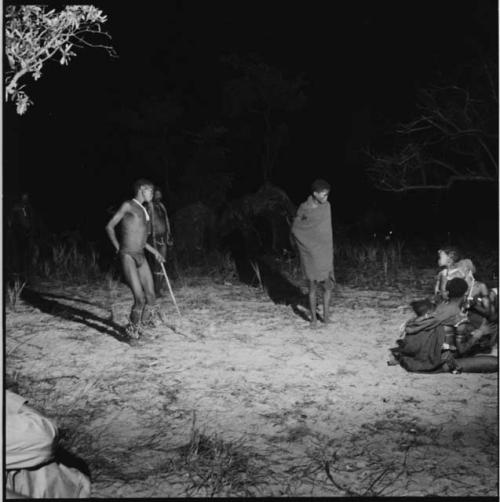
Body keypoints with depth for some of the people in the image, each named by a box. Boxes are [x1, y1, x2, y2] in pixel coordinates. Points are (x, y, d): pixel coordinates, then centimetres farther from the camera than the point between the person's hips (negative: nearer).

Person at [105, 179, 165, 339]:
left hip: (141, 256, 8)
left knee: (151, 298, 1)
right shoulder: (128, 205, -1)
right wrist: (117, 246, -5)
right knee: (140, 298, -14)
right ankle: (132, 331, 5)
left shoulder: (143, 210, 21)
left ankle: (141, 328, 16)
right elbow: (109, 227, 1)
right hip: (128, 256, -8)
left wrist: (154, 251, 29)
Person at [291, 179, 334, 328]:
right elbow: (294, 228, 3)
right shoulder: (303, 208, -7)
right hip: (310, 253, -2)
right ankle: (313, 317, 14)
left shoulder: (326, 206, 1)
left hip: (324, 252, 3)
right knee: (312, 286, 3)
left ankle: (326, 313, 20)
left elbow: (327, 229, 8)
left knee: (327, 283, 2)